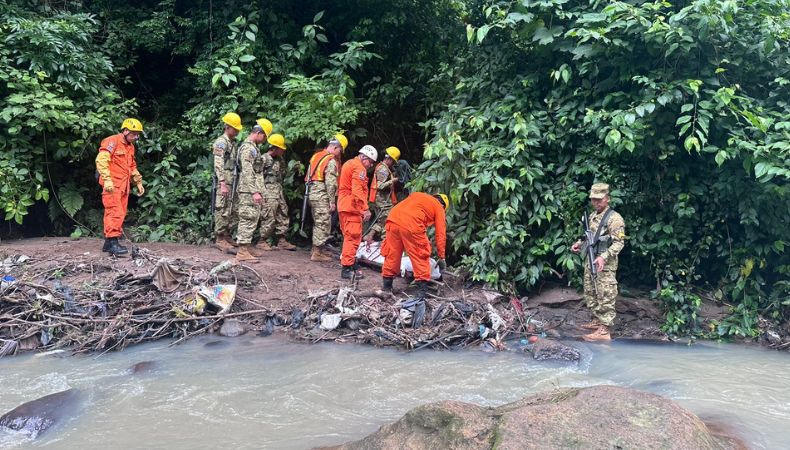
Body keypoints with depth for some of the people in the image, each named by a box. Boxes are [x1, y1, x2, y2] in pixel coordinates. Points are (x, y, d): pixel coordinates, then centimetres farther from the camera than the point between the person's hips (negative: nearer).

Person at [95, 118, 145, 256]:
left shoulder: (130, 147, 20)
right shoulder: (112, 141, -7)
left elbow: (132, 167, 30)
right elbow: (101, 160, -17)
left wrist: (139, 183, 25)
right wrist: (107, 180, -23)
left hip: (124, 186, 9)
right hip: (112, 185, -9)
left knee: (120, 214, 7)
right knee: (115, 213, -15)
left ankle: (108, 243, 13)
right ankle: (113, 243, -17)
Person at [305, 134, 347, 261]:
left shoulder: (316, 155, 14)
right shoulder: (331, 161, -13)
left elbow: (308, 176, 17)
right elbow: (331, 183, -17)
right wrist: (332, 201, -13)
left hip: (312, 193, 9)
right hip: (322, 196, -9)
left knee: (318, 223, 18)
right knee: (323, 224, -3)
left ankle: (318, 248, 26)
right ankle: (317, 253, -2)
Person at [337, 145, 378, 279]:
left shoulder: (349, 164, 19)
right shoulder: (359, 168, -13)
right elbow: (358, 191, -23)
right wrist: (365, 209, -27)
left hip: (343, 206, 10)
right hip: (352, 207, -10)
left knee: (348, 236, 18)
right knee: (353, 237, -8)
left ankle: (347, 260, 27)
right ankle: (347, 268, -9)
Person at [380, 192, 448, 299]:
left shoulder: (417, 195, 33)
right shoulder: (439, 207, 19)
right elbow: (440, 234, 15)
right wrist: (441, 258, 20)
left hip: (393, 219, 5)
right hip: (411, 225, -5)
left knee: (392, 255, 18)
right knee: (421, 257, 10)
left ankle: (386, 287, 28)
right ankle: (422, 290, 12)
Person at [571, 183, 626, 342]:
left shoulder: (614, 218, -13)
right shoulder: (592, 216, 14)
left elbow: (619, 243, -18)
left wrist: (604, 257, -29)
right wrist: (579, 243, 9)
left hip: (605, 265, -9)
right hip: (590, 263, 9)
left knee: (605, 298, -5)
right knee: (590, 295, 18)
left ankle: (604, 331, -2)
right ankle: (597, 321, 32)